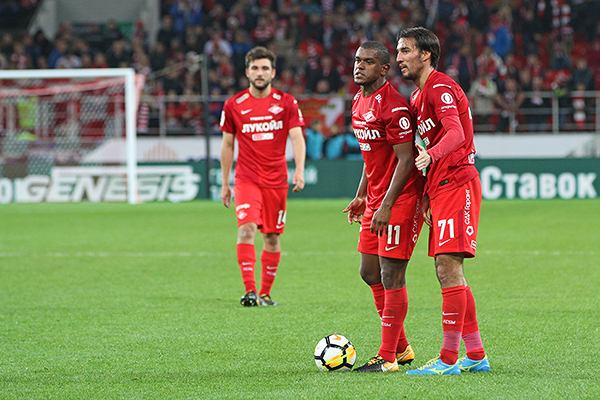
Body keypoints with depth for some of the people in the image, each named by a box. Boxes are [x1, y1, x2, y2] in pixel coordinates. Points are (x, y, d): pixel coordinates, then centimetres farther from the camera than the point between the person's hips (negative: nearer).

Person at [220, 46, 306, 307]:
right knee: (247, 229, -19)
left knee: (272, 237, 6)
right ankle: (249, 290, -24)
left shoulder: (286, 103, 3)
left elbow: (297, 138, -3)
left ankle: (265, 292, 19)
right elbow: (227, 144, 12)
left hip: (276, 180, 1)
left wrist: (299, 171, -19)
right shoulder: (234, 105, 4)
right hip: (246, 178, -1)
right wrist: (225, 184, 11)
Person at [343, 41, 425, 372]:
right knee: (370, 273, 12)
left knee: (391, 276, -8)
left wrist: (386, 206, -23)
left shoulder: (393, 106, -18)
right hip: (376, 200, 10)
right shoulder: (359, 102, 12)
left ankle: (388, 358, -3)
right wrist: (361, 196, 20)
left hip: (400, 199, -10)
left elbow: (405, 160, -20)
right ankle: (401, 348, 22)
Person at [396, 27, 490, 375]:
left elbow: (455, 134, -27)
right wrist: (425, 196, 17)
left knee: (449, 268, -13)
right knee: (447, 273, 10)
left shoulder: (441, 88, -11)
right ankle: (476, 355, 15)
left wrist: (431, 154, -46)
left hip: (457, 184, -10)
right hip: (441, 188, 10)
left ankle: (449, 359, -13)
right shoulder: (419, 96, 20)